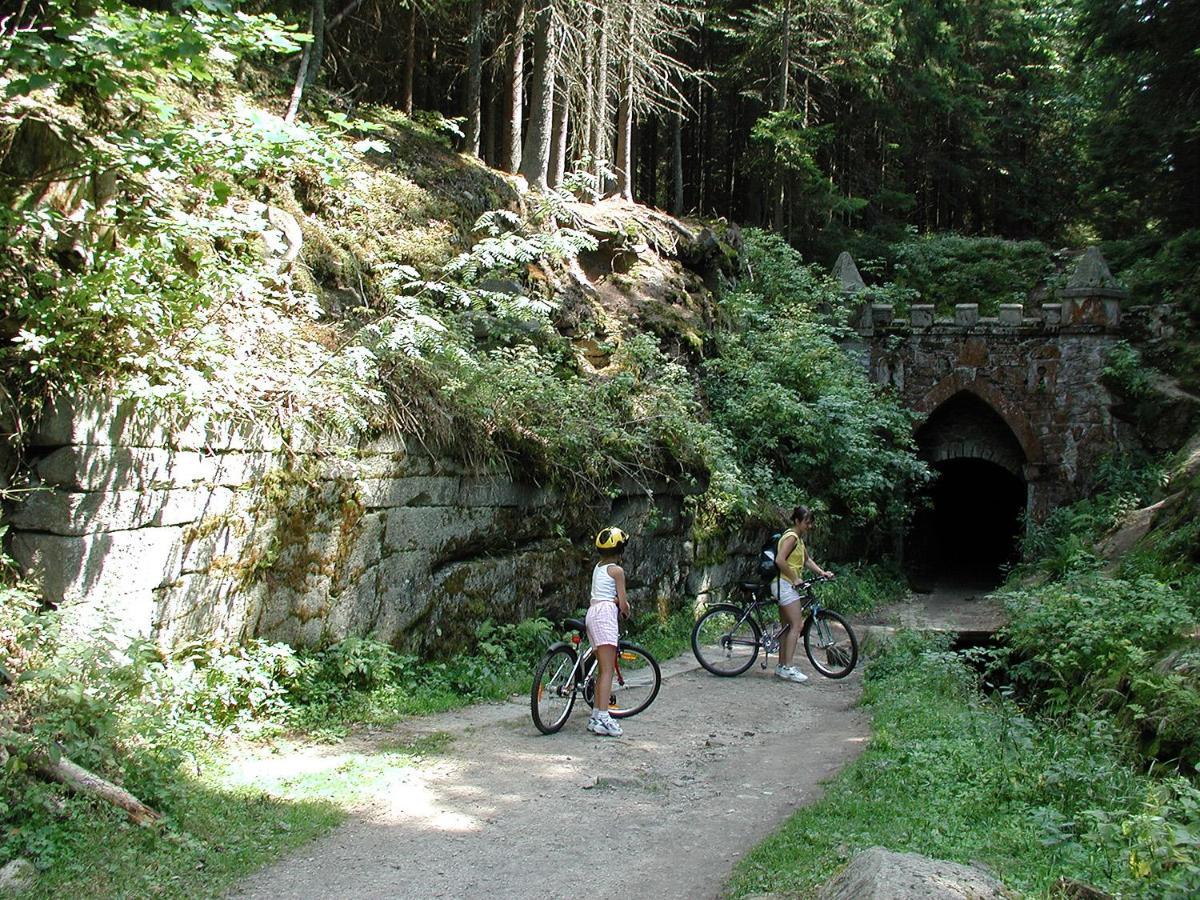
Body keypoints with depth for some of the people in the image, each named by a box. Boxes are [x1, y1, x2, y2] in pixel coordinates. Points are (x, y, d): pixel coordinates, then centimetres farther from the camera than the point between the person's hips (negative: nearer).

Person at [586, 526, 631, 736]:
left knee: (604, 668, 12)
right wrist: (627, 611, 15)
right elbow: (623, 603, -3)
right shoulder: (617, 570, -4)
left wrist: (618, 602, 8)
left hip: (592, 612, 8)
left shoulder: (598, 567, 17)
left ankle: (596, 716, 12)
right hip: (605, 614, -8)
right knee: (608, 669, -11)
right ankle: (603, 718, -18)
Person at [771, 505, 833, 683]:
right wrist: (795, 578, -21)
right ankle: (788, 668, -16)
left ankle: (781, 666, 18)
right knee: (797, 625, -14)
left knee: (787, 627, 13)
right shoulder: (791, 537, -13)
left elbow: (807, 560, 20)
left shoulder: (799, 538, 18)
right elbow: (780, 560, -24)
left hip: (787, 585, 11)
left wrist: (822, 572, 6)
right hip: (784, 584, -11)